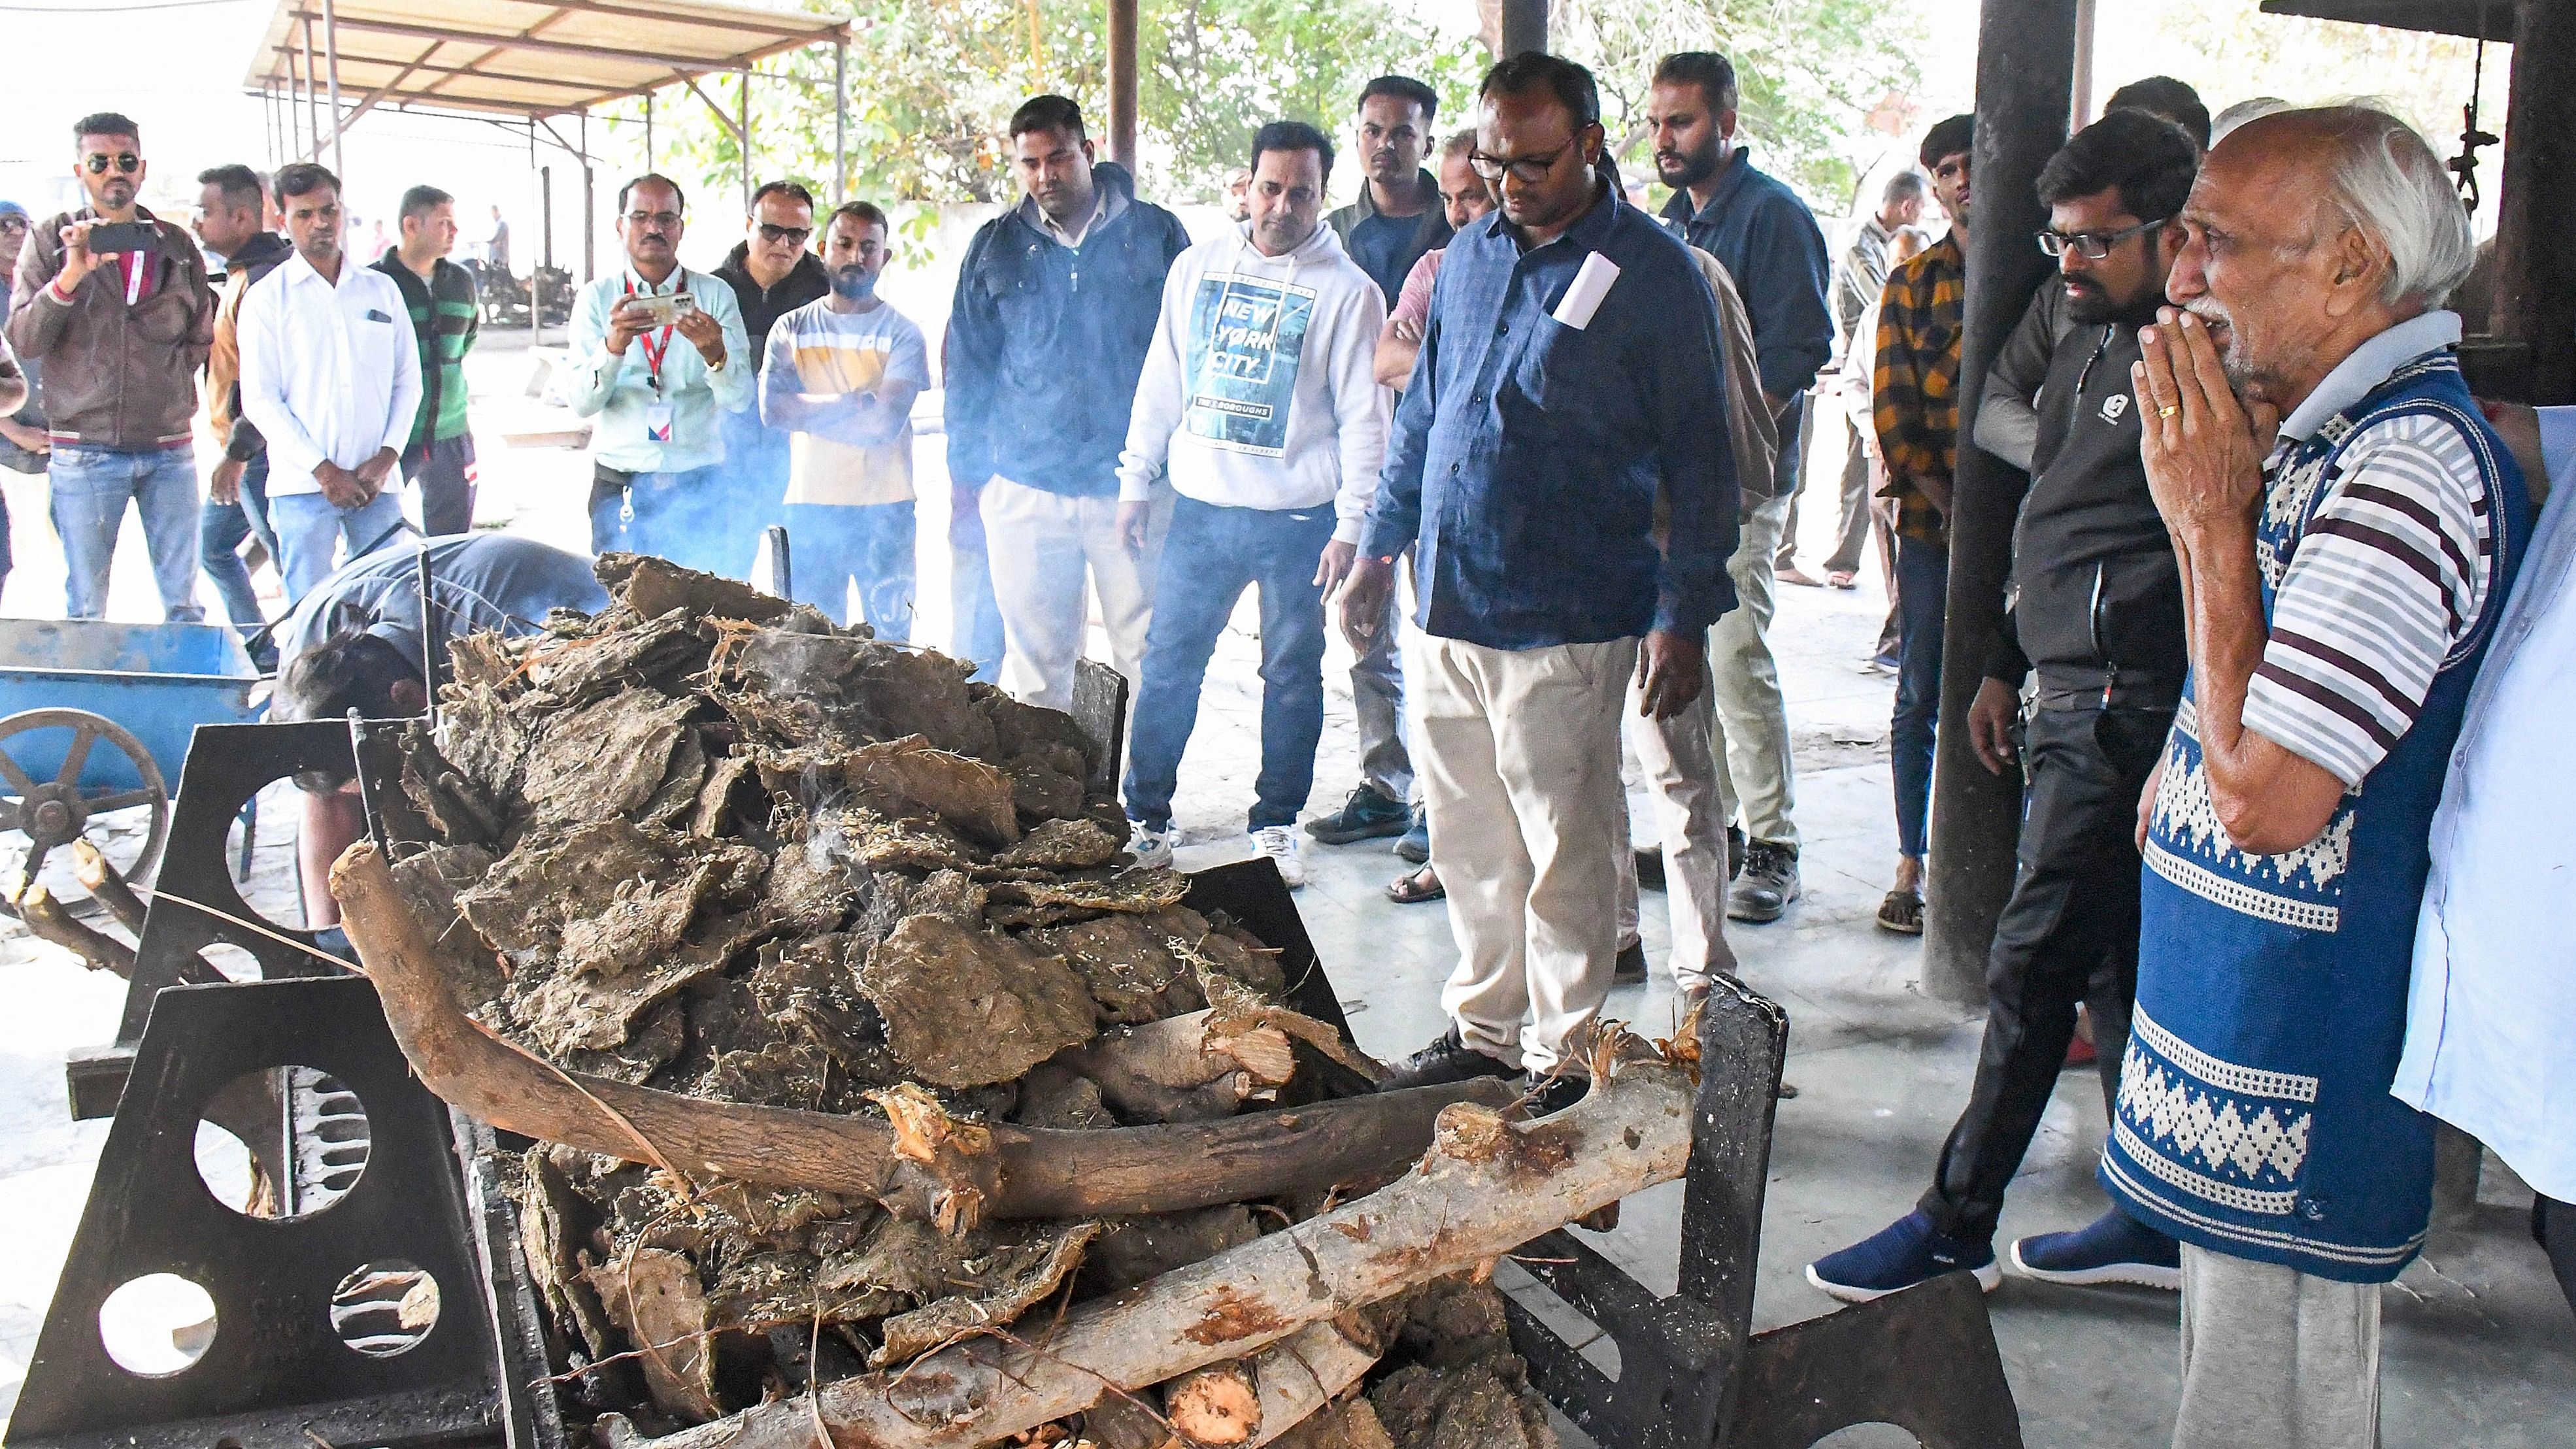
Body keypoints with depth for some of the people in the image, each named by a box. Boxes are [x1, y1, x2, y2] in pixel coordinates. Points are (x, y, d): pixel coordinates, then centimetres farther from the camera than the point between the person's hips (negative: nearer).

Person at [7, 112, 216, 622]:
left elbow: (202, 337, 16)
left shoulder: (176, 245, 10)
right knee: (86, 609, 3)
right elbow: (23, 341, -6)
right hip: (84, 451, -2)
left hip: (170, 448, 2)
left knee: (183, 601, 5)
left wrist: (162, 381, 1)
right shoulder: (51, 240, 4)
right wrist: (71, 275, -19)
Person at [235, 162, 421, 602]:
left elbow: (408, 380, 12)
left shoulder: (382, 289, 13)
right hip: (302, 484, -2)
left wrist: (387, 457, -2)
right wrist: (324, 469, -10)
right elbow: (260, 401, -1)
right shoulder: (266, 297, 4)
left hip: (377, 483, 3)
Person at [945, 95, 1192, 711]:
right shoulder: (996, 247, 9)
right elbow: (967, 366, 14)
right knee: (1034, 659, 7)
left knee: (1149, 653, 0)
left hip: (1135, 486, -1)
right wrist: (967, 474, 11)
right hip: (1024, 489, 2)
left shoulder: (1154, 234, 3)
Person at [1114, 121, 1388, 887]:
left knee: (1292, 674, 7)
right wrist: (1136, 481, 10)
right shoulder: (1197, 267, 8)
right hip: (1199, 509, 3)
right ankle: (1146, 815, 18)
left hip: (1297, 518, -3)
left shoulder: (1348, 290, -4)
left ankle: (1276, 824, 20)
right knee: (1168, 663, 6)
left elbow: (1363, 416, -5)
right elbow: (1161, 383, 13)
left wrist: (1351, 525, -11)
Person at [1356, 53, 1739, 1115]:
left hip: (1564, 623, -6)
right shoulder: (1471, 255, 11)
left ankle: (1563, 1052, 17)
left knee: (1564, 850, 3)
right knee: (1466, 839, 14)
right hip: (1444, 609, 6)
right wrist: (1380, 546, 17)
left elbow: (1696, 458, -6)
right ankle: (1484, 1024, 29)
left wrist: (1683, 615, -11)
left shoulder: (1652, 272, -6)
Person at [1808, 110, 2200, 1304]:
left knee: (2032, 969, -4)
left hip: (2126, 715, -10)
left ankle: (1955, 1227, 9)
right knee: (2118, 971, 15)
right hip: (2069, 706, 10)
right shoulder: (2091, 346, 16)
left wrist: (2182, 746, -23)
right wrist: (2006, 666, 22)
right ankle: (2161, 1221, 26)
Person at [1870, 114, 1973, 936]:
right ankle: (1912, 862, 11)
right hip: (1931, 515, 1)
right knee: (1922, 692, 3)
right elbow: (1893, 406, 5)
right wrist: (1942, 498, -8)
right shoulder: (1912, 284, 11)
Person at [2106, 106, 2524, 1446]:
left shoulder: (2410, 471, -24)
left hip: (2302, 1065, -10)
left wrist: (2209, 520, -21)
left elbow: (2266, 796, -27)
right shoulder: (2327, 440, 9)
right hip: (2241, 1027, 10)